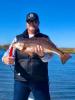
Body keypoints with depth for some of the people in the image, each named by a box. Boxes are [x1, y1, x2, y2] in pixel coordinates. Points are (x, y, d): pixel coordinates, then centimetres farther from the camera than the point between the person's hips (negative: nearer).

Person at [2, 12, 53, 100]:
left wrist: (42, 55, -36)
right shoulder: (18, 38, 8)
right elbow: (6, 56, 1)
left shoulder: (45, 38, 5)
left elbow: (48, 56, -12)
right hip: (21, 80, 1)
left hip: (40, 80, -1)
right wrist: (7, 59, -23)